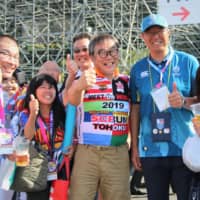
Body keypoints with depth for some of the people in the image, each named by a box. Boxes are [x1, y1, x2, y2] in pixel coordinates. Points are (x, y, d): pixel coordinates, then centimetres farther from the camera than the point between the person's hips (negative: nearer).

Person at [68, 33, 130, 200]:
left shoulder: (126, 82, 10)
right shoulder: (85, 79, -2)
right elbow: (72, 100, -24)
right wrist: (79, 86, -46)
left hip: (118, 154, 3)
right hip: (87, 153, -3)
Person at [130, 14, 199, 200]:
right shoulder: (137, 69, 8)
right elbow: (135, 109, 11)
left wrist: (184, 101, -19)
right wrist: (134, 147, 8)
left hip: (185, 148, -2)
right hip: (151, 150, 2)